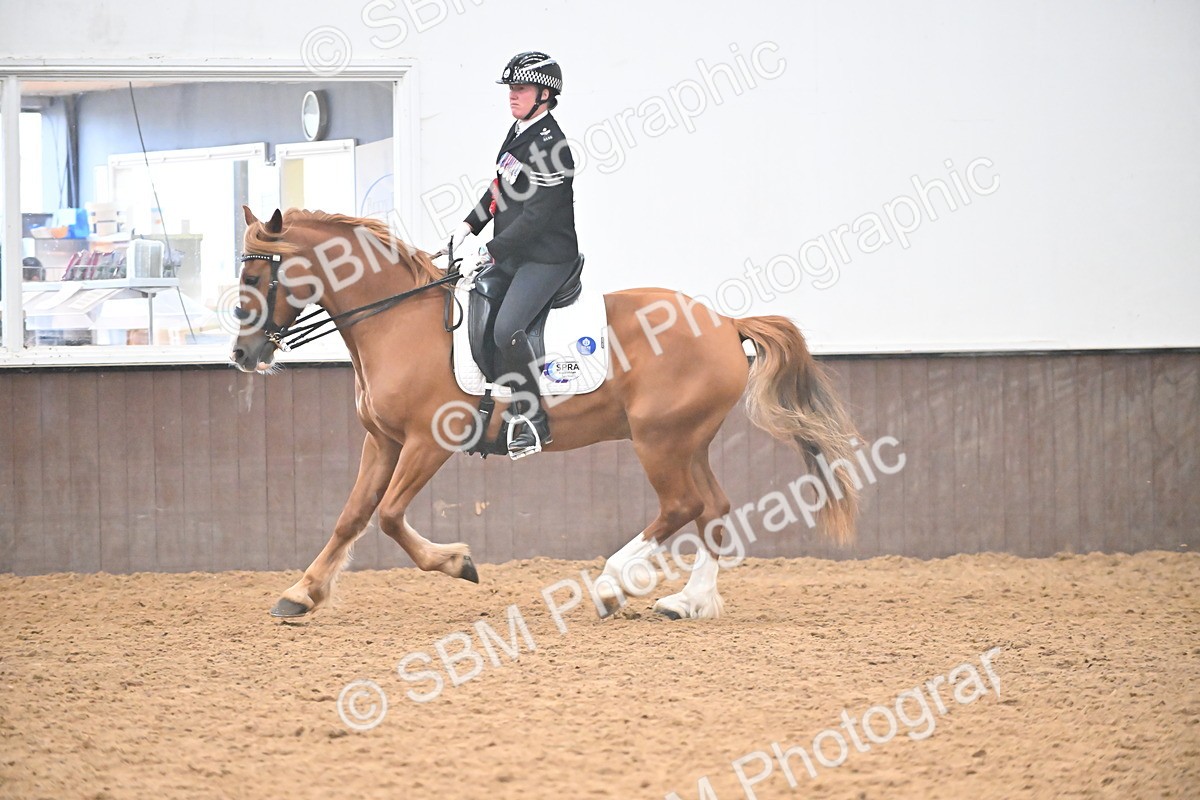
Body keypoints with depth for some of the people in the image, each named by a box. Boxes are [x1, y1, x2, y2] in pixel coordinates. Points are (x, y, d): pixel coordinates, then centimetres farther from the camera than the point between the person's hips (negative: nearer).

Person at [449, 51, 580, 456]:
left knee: (506, 329, -22)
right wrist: (469, 225, 8)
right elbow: (500, 188, 21)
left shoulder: (551, 147, -19)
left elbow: (536, 216, -22)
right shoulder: (518, 132, 10)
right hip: (512, 255, 10)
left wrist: (493, 251, -19)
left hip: (547, 258, -10)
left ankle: (535, 422, -13)